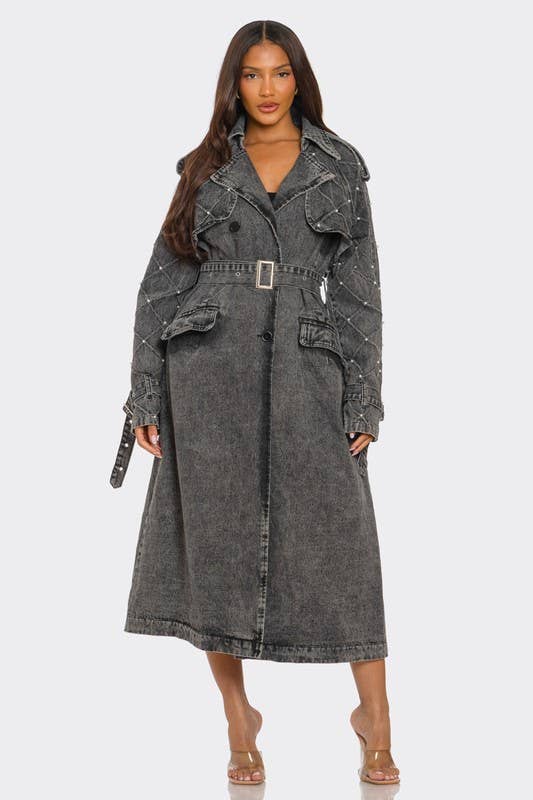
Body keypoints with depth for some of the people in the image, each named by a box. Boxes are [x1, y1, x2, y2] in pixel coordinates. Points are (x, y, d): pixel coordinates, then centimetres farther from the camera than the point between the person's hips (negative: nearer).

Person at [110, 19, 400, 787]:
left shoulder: (341, 167, 8)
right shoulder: (205, 168, 9)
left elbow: (359, 289, 6)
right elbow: (162, 284, 7)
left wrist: (364, 400, -2)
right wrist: (145, 395, 0)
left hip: (301, 369, -1)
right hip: (208, 366, 1)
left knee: (336, 539, -5)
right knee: (217, 542, 2)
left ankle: (375, 719, 6)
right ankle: (238, 717, 16)